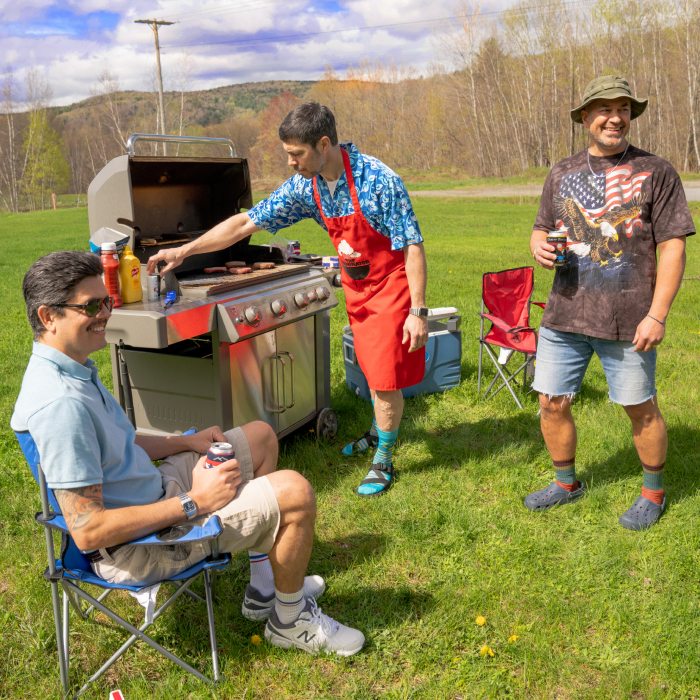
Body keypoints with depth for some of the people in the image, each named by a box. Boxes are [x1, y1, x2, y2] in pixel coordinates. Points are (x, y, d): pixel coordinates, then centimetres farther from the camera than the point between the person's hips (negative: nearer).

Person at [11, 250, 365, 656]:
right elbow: (87, 531, -31)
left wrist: (187, 443, 6)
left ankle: (265, 588, 24)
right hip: (137, 544, -10)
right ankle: (289, 621, 8)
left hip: (153, 489, 11)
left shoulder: (74, 369, 3)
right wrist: (193, 503, -25)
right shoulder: (60, 403, -30)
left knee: (262, 436, 18)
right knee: (295, 492, -21)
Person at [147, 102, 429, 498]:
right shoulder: (305, 186, -6)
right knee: (372, 370, 17)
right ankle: (380, 431, 40)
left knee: (385, 377, -3)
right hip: (357, 288, 6)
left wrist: (418, 311, -25)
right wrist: (184, 251, -3)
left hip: (390, 287, -6)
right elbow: (245, 223, -1)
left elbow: (413, 246, -22)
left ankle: (383, 462, 13)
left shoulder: (379, 181, -25)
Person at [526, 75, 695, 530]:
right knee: (552, 404, 9)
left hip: (628, 321, -4)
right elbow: (542, 230, 18)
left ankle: (654, 492, 33)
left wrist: (657, 315, -14)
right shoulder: (562, 174, 10)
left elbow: (673, 247, -7)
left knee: (641, 408, 9)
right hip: (565, 317, 4)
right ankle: (566, 483, 32)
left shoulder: (656, 172, -3)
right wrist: (539, 245, -8)